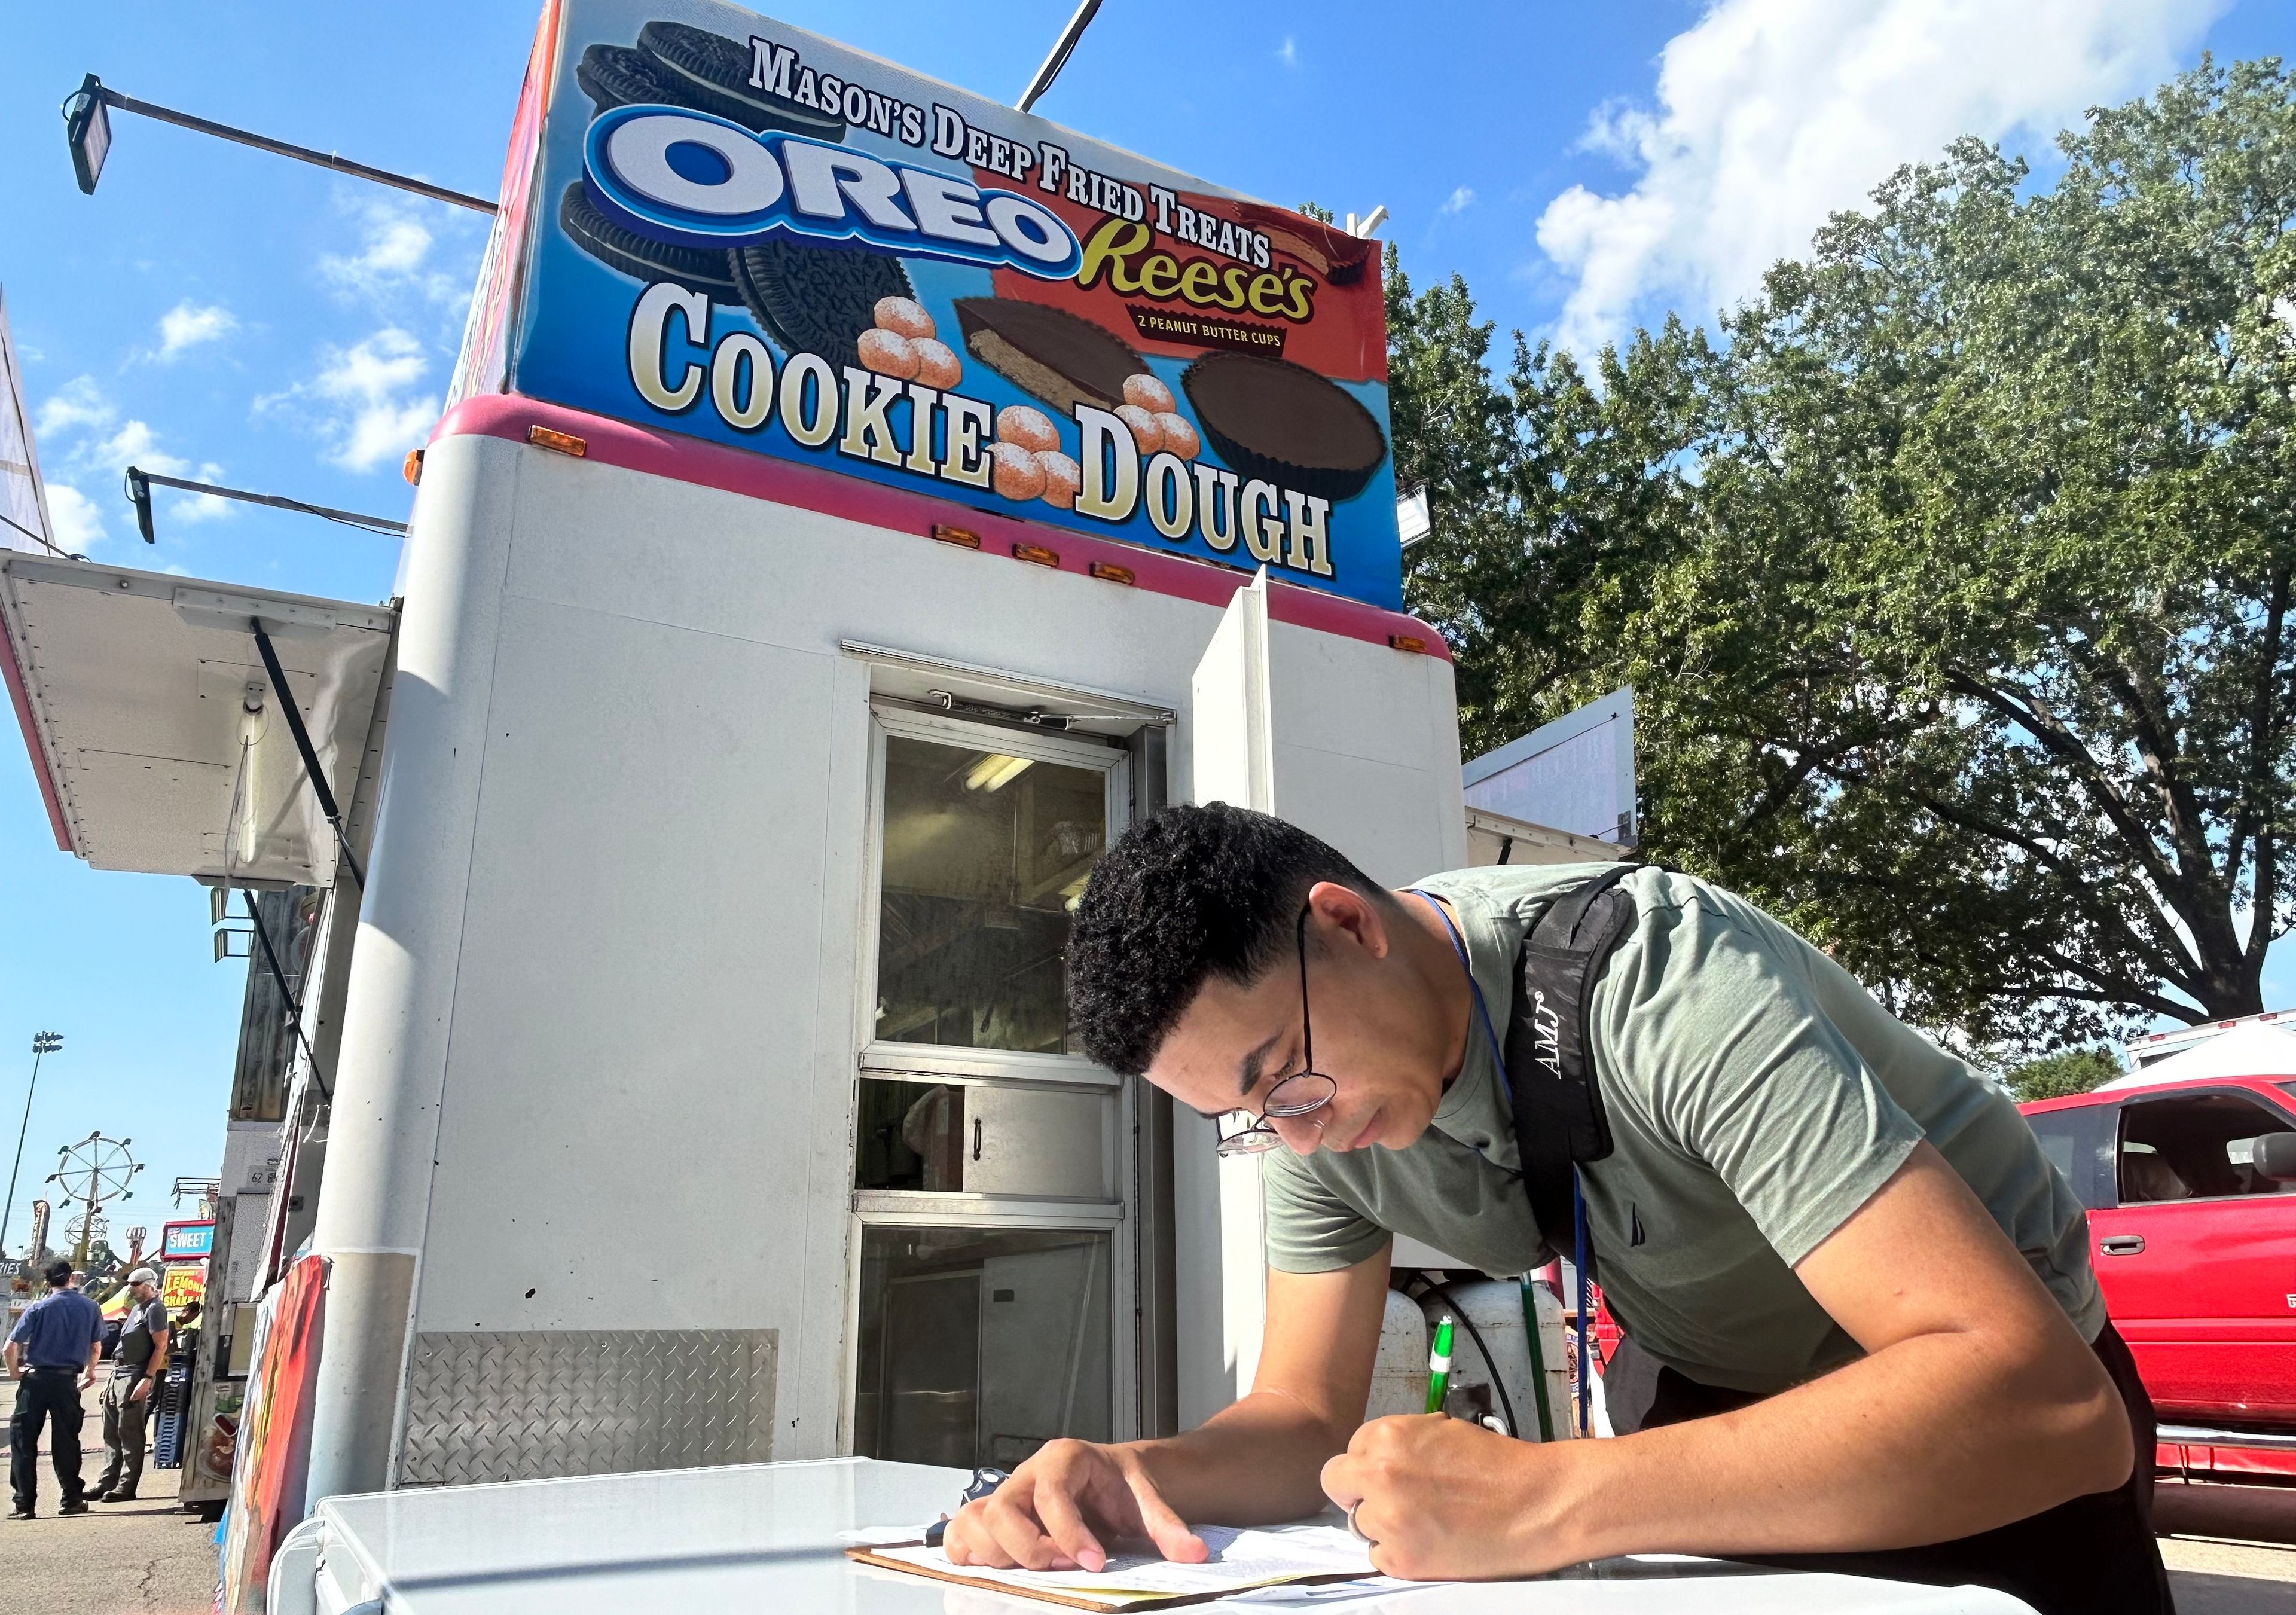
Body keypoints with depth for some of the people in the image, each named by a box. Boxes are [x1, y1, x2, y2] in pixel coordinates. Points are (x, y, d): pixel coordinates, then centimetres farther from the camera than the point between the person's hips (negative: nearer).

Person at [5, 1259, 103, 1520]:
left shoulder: (39, 1308, -6)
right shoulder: (89, 1307, 3)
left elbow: (9, 1349, -11)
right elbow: (96, 1346, 12)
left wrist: (14, 1371, 8)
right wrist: (90, 1370, 31)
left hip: (35, 1380, -2)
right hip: (67, 1381, 2)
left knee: (23, 1440, 6)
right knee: (66, 1440, 10)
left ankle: (24, 1504, 4)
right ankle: (70, 1499, 16)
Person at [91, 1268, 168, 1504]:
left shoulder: (155, 1309, -9)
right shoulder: (136, 1309, 21)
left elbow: (161, 1346, -16)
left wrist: (148, 1378, -22)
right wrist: (113, 1378, 20)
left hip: (135, 1378, -10)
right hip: (118, 1376, 10)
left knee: (130, 1435, -6)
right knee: (112, 1434, 11)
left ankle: (126, 1487, -3)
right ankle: (108, 1483, 17)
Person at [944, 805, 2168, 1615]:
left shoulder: (1659, 988, -33)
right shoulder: (1312, 1103, -14)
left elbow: (2050, 1405, -38)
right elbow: (1306, 1417, -7)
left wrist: (1552, 1500, -45)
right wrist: (1138, 1472, -28)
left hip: (1993, 1425, -3)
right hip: (1709, 1399, 3)